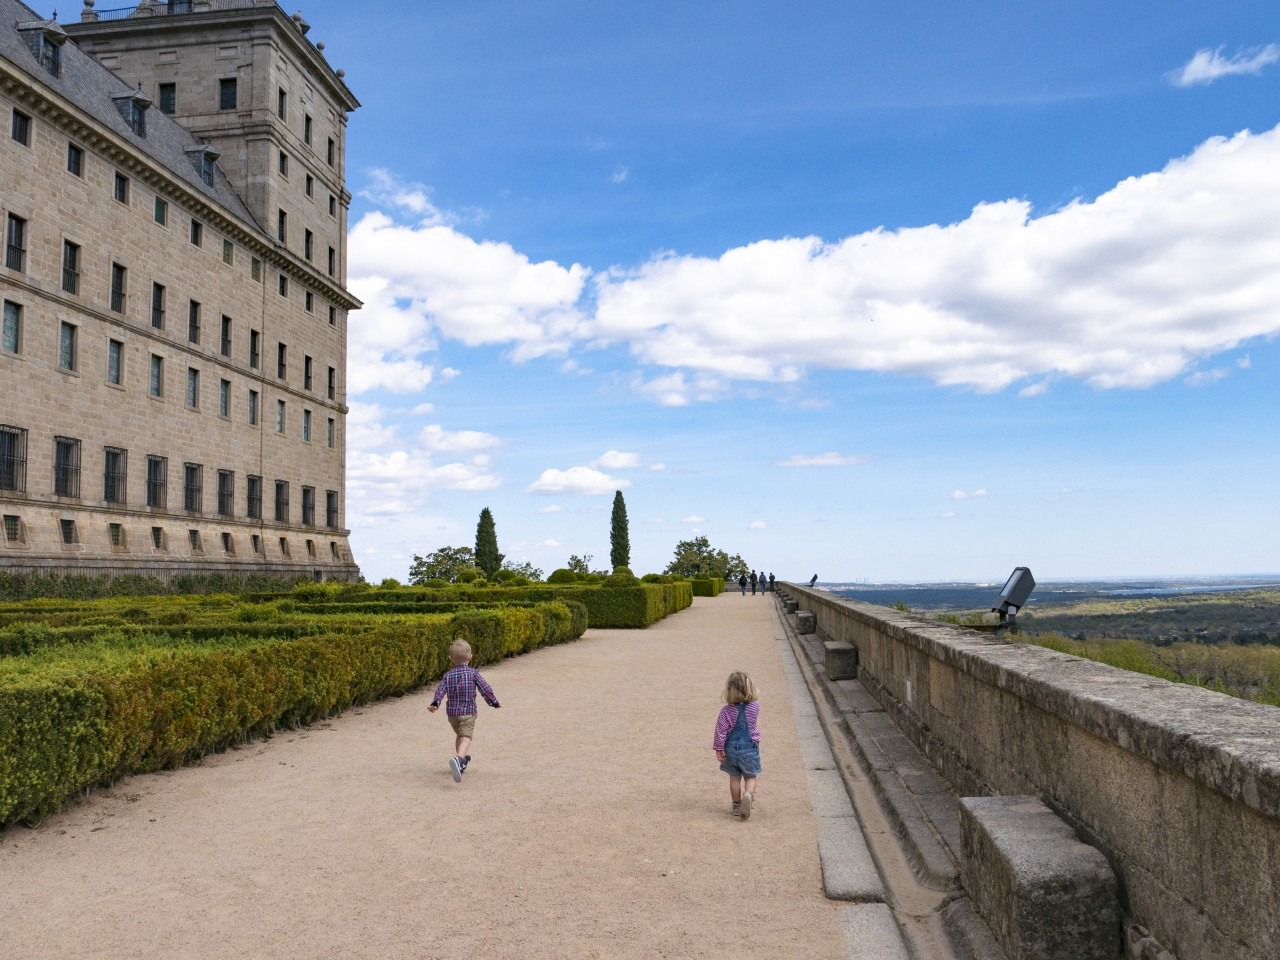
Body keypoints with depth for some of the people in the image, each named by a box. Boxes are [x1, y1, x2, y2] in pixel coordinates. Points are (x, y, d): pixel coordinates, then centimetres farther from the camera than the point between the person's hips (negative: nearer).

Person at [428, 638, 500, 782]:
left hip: (451, 712, 4)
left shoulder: (448, 675, 5)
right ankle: (458, 759, -41)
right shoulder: (473, 673, -2)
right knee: (466, 738, -14)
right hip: (468, 712, -4)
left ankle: (461, 759, 41)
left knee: (460, 735, 26)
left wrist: (435, 704, -18)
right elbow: (485, 689, -4)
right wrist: (494, 702, 7)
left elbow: (440, 690, -9)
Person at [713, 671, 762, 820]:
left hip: (732, 747, 0)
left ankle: (737, 806, 21)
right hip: (750, 746, 0)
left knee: (734, 778, 14)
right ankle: (748, 794, -19)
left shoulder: (727, 710, -12)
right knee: (750, 777, 10)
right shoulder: (755, 707, -9)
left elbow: (721, 730, -11)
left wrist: (719, 748, -4)